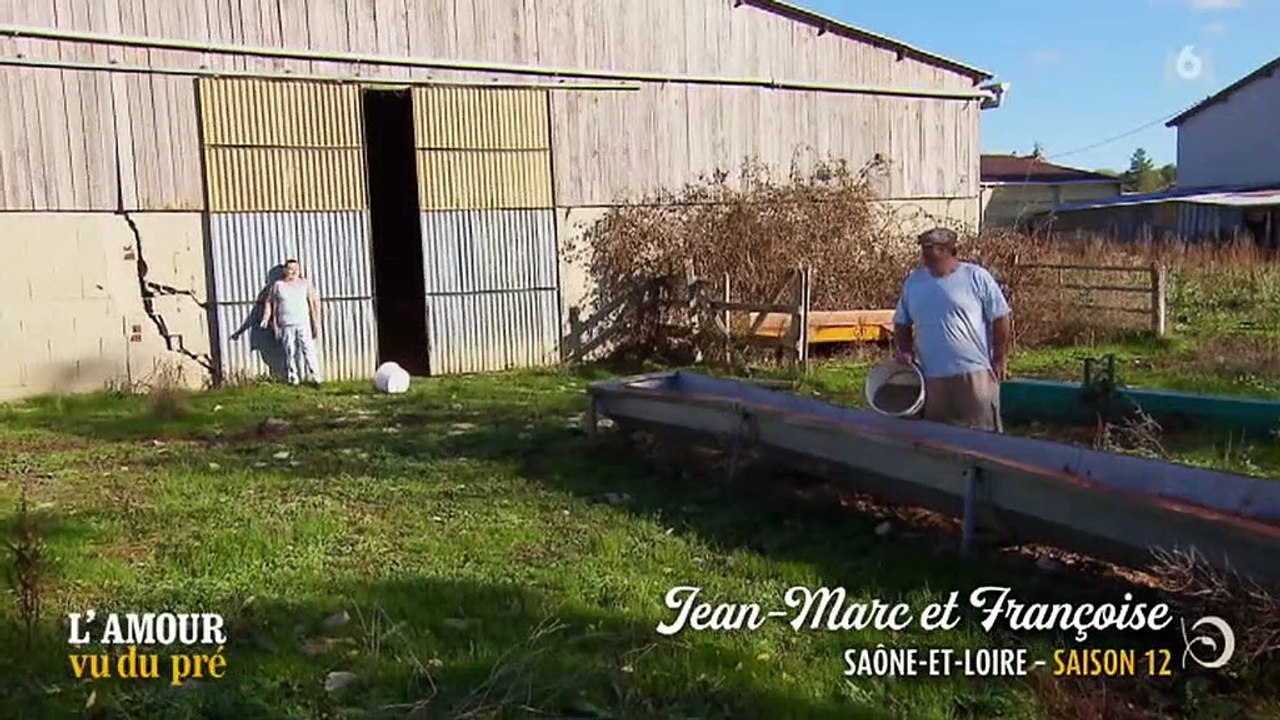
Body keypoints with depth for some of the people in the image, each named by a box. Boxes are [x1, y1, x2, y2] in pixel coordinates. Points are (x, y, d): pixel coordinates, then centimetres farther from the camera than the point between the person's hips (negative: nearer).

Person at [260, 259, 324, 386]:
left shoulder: (305, 283, 7)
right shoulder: (278, 285, 8)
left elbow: (314, 302, 7)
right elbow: (270, 303, 11)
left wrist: (316, 323, 4)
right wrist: (266, 318, 2)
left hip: (303, 323, -1)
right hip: (286, 325, 1)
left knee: (308, 349, -8)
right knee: (290, 351, 1)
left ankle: (314, 376, -7)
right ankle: (293, 378, 9)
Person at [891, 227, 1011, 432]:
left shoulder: (977, 277, -4)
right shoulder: (912, 281, 9)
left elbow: (999, 319, -2)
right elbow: (902, 323, 19)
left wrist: (1000, 359, -3)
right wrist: (905, 351, 4)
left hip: (974, 372, -4)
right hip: (931, 376, 4)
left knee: (983, 432, 0)